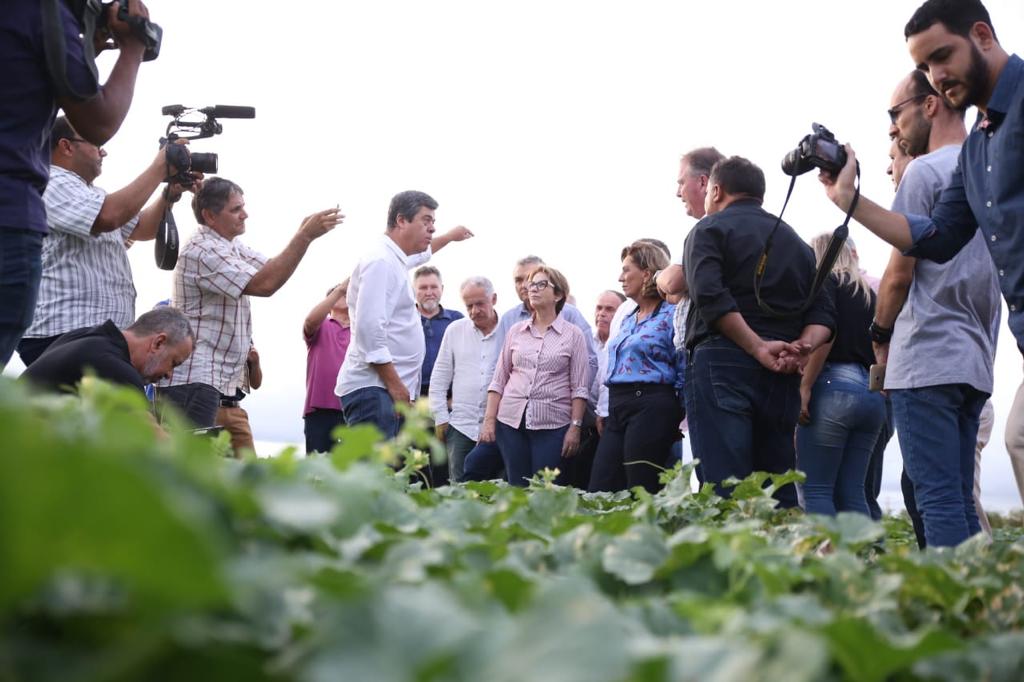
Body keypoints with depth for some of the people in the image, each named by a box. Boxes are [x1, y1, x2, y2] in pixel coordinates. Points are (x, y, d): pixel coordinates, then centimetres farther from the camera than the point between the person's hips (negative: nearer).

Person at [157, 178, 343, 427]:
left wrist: (304, 231, 0)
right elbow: (264, 284, -23)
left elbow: (271, 268, 17)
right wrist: (306, 236, -21)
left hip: (216, 379, 10)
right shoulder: (201, 251, -16)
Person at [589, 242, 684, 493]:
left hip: (651, 409, -9)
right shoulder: (627, 320, 21)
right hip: (617, 410, 9)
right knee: (598, 492, 3)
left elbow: (685, 371, -9)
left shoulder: (671, 315, -6)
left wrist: (675, 417, -11)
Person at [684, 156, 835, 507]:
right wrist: (802, 347, -4)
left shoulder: (709, 229, 5)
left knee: (724, 489, -12)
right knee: (780, 492, 8)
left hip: (722, 363, -6)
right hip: (781, 374, 6)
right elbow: (823, 313, 11)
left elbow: (711, 298, -13)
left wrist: (758, 348, -14)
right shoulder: (796, 241, 23)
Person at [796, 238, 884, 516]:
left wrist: (805, 386, -13)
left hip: (834, 387, -7)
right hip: (873, 394, 7)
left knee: (816, 489, -8)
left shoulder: (827, 280, 4)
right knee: (851, 492, 5)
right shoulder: (869, 291, 24)